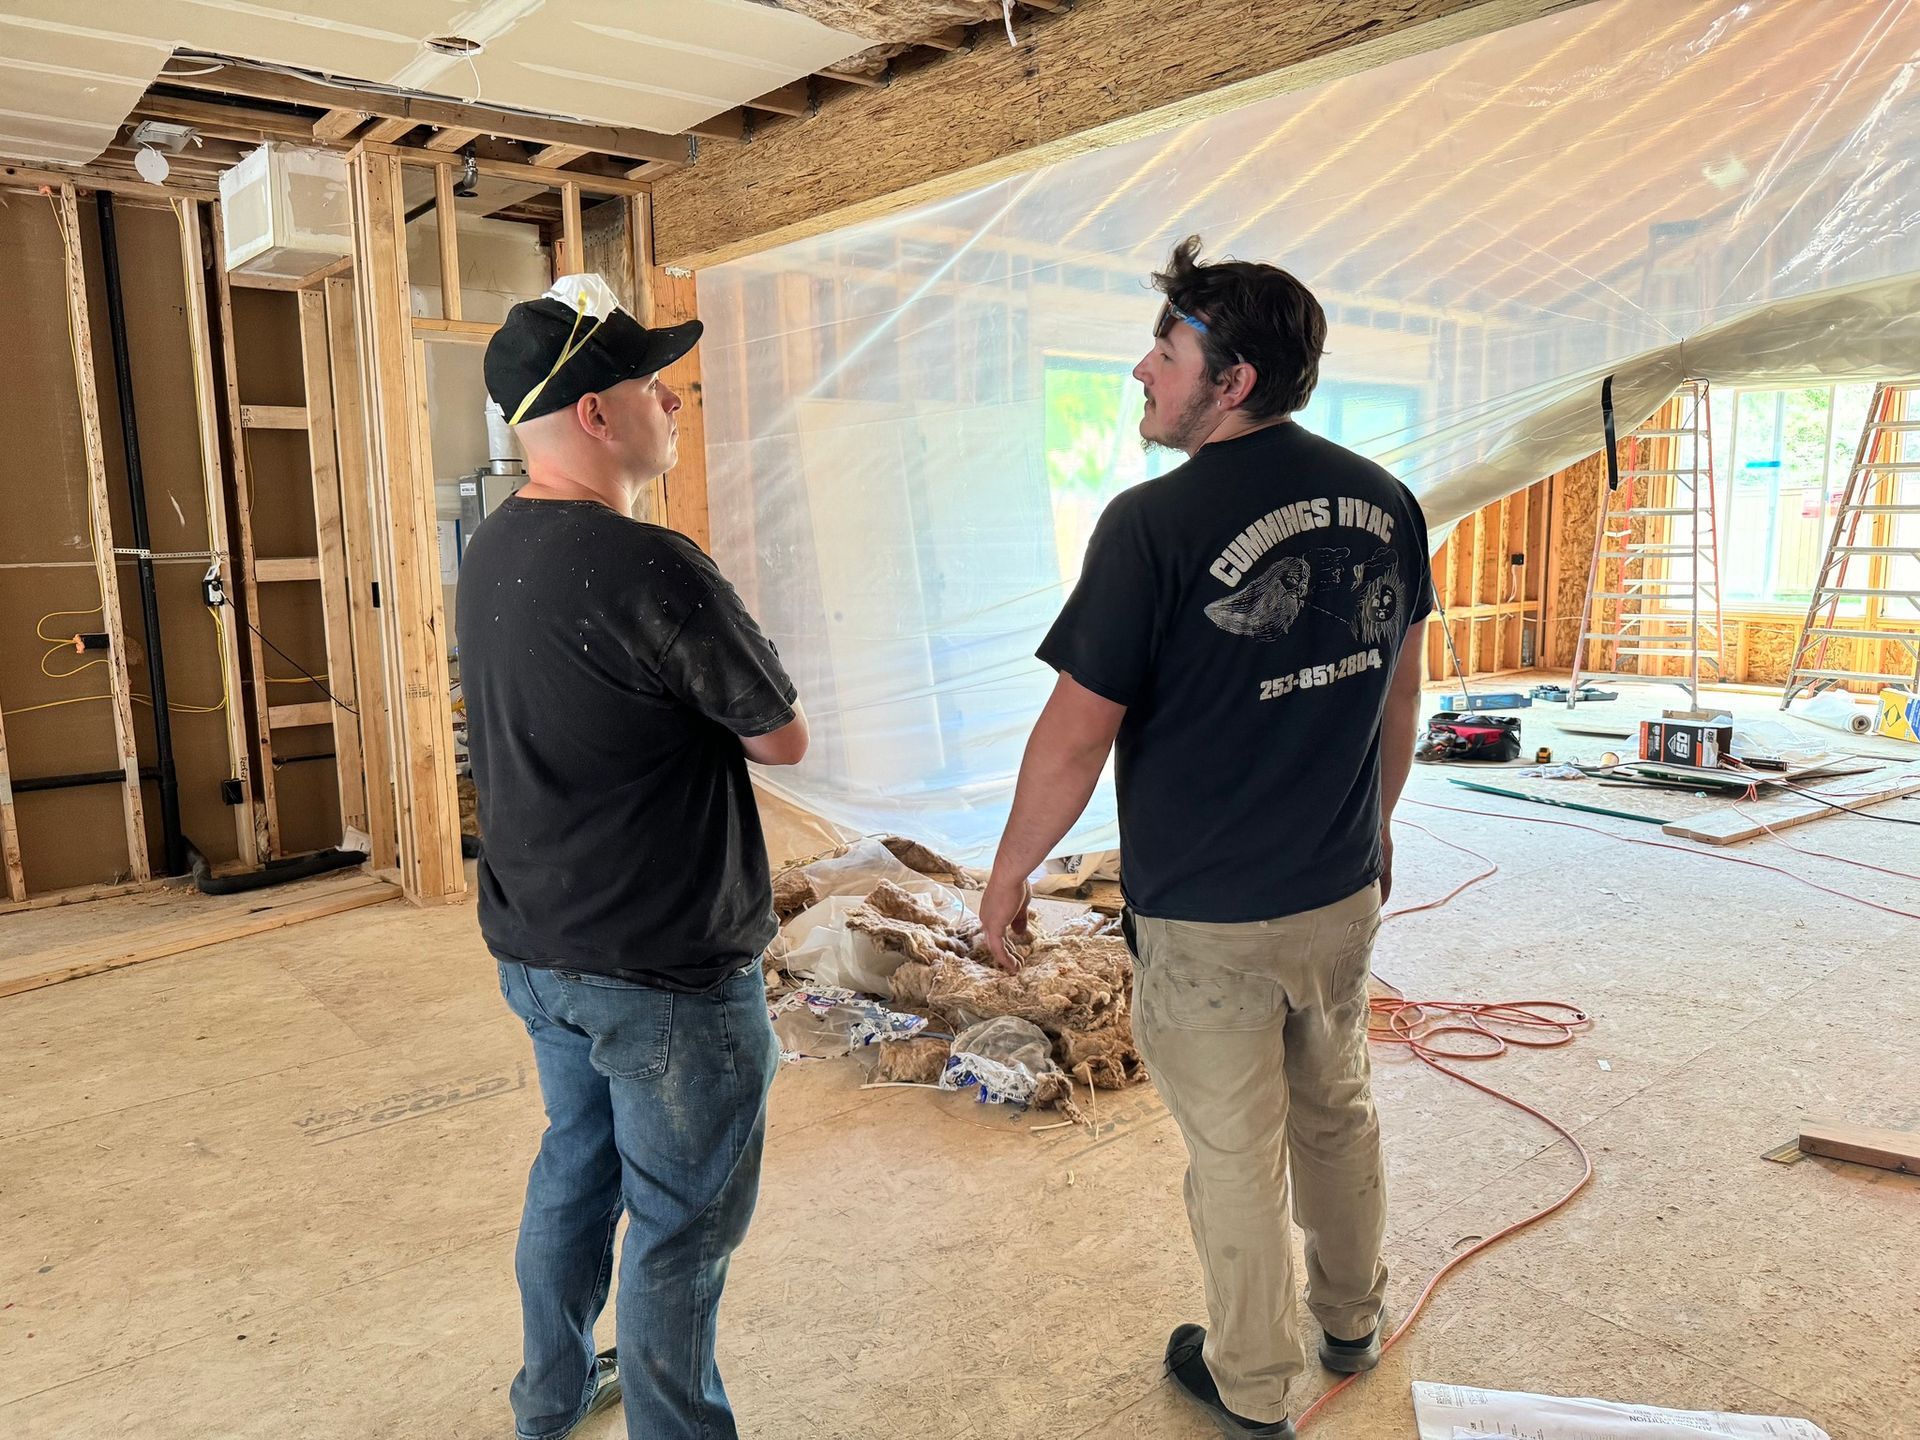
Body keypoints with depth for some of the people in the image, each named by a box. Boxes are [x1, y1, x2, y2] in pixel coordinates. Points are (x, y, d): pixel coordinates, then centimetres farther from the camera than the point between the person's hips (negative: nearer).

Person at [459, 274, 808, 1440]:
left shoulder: (494, 552, 3)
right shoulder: (649, 569, -25)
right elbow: (783, 738, -14)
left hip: (538, 947, 9)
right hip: (666, 971, -9)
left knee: (577, 1165, 26)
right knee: (681, 1224, 9)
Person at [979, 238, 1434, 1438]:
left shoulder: (1156, 524, -22)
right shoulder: (1384, 502, -1)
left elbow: (1077, 736, -19)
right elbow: (1401, 689, 10)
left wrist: (1011, 873, -4)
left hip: (1206, 916, -6)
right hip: (1340, 890, 6)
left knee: (1237, 1156, 13)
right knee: (1337, 1111, 26)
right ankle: (1355, 1318, 48)